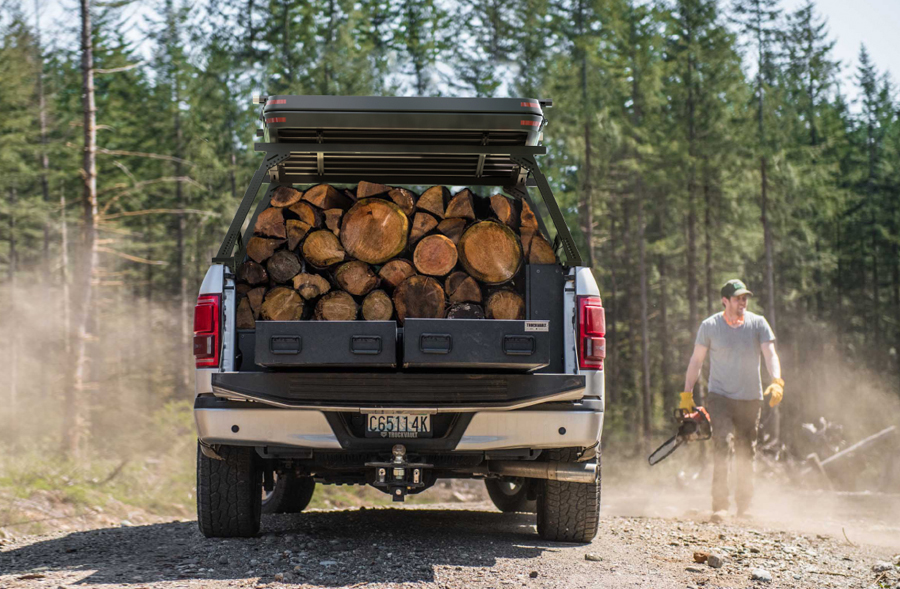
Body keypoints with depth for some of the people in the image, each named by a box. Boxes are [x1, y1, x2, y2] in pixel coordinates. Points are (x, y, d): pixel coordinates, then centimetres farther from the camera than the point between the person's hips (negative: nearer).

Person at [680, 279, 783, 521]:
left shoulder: (758, 324, 0)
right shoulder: (709, 326, -2)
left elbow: (770, 355, -9)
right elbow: (696, 361, 5)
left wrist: (777, 382, -27)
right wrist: (687, 394, 1)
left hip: (750, 400, 2)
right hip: (720, 397, -2)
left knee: (746, 456, 9)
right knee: (722, 446, -19)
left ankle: (744, 508, 21)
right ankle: (720, 506, -22)